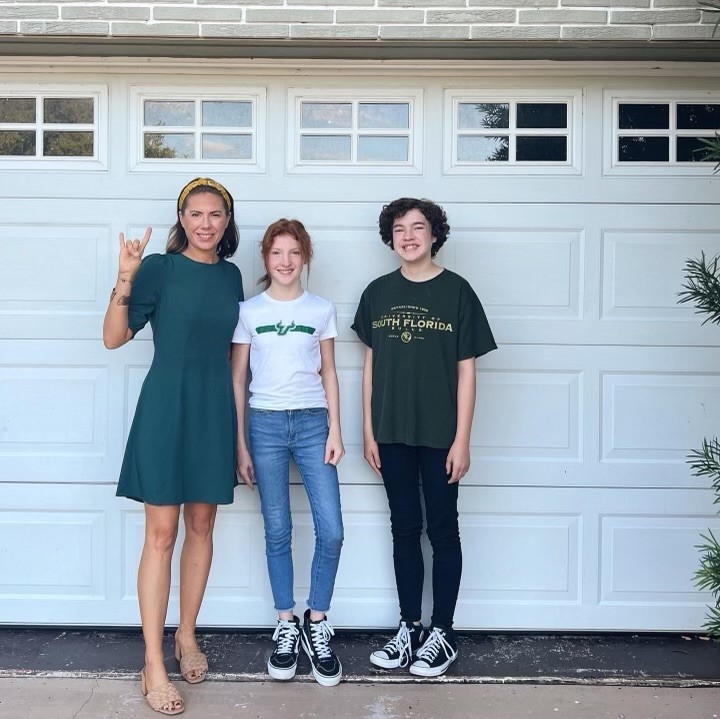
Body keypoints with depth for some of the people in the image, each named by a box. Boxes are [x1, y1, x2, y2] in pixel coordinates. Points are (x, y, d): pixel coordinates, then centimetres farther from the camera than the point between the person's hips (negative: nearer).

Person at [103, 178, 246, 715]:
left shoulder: (231, 275, 9)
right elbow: (114, 338, -10)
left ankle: (187, 636, 30)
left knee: (202, 526, 12)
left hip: (214, 411, 5)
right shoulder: (160, 268, -6)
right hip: (166, 408, -5)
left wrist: (237, 414, 12)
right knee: (162, 534, -2)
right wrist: (125, 280, -24)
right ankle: (153, 665, 8)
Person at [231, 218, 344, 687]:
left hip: (312, 422, 1)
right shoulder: (248, 311, 4)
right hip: (265, 423, -1)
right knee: (278, 532, 5)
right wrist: (240, 443, 1)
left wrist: (335, 431, 1)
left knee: (331, 532, -4)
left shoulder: (322, 310, 7)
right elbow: (238, 379, 5)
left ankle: (317, 624, 15)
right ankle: (286, 626, 21)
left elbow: (329, 374, 9)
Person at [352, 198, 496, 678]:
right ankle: (410, 628, 26)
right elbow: (371, 363, 8)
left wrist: (462, 440, -8)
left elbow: (466, 369, -4)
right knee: (404, 530, 12)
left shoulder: (456, 291, -4)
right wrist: (369, 431, 5)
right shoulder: (378, 292, 6)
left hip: (439, 435, -3)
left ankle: (443, 633, 21)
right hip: (392, 435, 3)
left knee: (443, 531, 8)